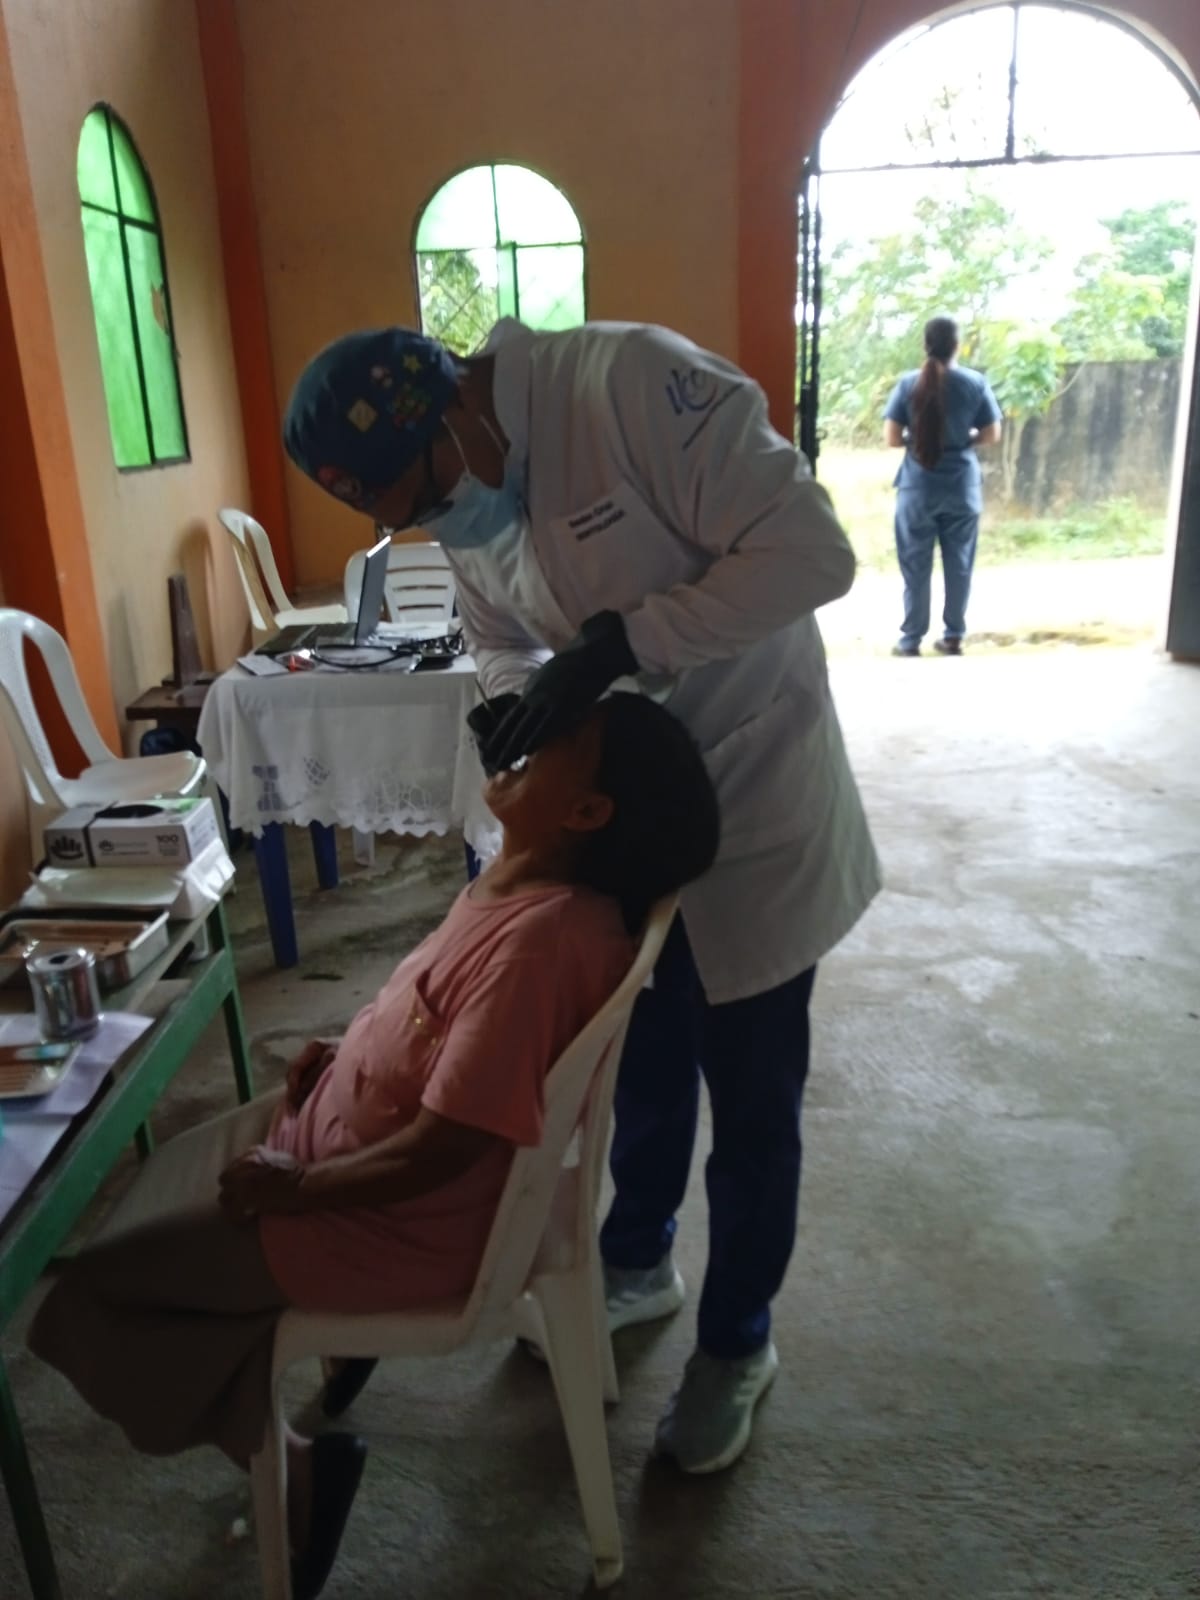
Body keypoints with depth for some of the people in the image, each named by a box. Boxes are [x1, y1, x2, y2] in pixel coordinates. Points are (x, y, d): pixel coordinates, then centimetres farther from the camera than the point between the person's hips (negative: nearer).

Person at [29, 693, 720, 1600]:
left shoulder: (544, 934, -34)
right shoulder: (524, 879, -6)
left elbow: (438, 1150, -29)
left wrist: (295, 1189, -15)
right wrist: (349, 1050, 1)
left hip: (401, 1219, -9)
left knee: (89, 1288, 4)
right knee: (167, 1177, 28)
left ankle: (290, 1466, 15)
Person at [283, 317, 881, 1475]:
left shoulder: (635, 382, -24)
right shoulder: (458, 508, -1)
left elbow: (810, 552, -27)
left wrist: (617, 643, -31)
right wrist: (518, 703, -13)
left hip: (753, 796, -6)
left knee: (750, 1102, 9)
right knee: (643, 1068, 23)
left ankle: (737, 1342, 34)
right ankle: (638, 1265, 49)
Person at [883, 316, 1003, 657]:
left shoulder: (909, 383, -5)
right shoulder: (976, 382, -2)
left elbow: (891, 438, -6)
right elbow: (991, 435, 1)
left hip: (918, 488, -1)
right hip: (963, 487, 1)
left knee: (915, 565, 5)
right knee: (959, 564, 10)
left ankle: (911, 639, 7)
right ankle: (954, 636, 16)